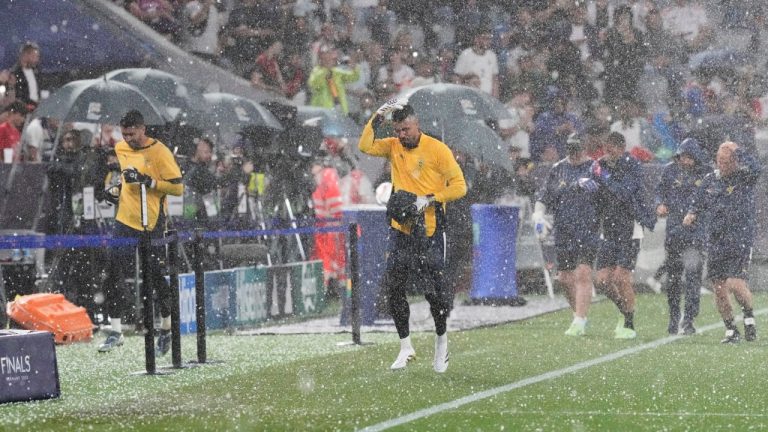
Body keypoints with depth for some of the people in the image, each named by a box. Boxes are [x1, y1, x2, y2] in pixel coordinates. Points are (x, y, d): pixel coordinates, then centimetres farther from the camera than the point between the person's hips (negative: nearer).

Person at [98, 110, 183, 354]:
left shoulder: (160, 153, -11)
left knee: (155, 276, 2)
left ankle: (166, 328, 20)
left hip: (151, 224, -5)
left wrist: (148, 181, -22)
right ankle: (116, 331, 1)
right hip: (125, 219, 6)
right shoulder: (121, 149, 9)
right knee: (112, 273, -4)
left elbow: (178, 188, -13)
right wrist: (116, 189, 13)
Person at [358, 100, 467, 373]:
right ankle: (405, 347, 14)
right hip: (401, 229, 4)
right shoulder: (394, 146, 7)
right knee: (393, 289, 2)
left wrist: (428, 200, -17)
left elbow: (459, 186, -8)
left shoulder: (437, 150, -7)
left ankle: (441, 340, 21)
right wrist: (378, 118, -12)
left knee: (434, 291, -3)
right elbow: (366, 146, -7)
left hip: (429, 230, -4)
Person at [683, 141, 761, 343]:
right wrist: (692, 215, 0)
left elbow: (755, 167, -27)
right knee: (719, 288, 3)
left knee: (734, 283, -20)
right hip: (716, 241, 5)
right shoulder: (710, 180, 10)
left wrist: (736, 150, -19)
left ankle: (749, 318, 6)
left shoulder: (745, 178, -3)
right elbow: (699, 204, 21)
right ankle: (731, 330, 17)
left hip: (740, 240, -5)